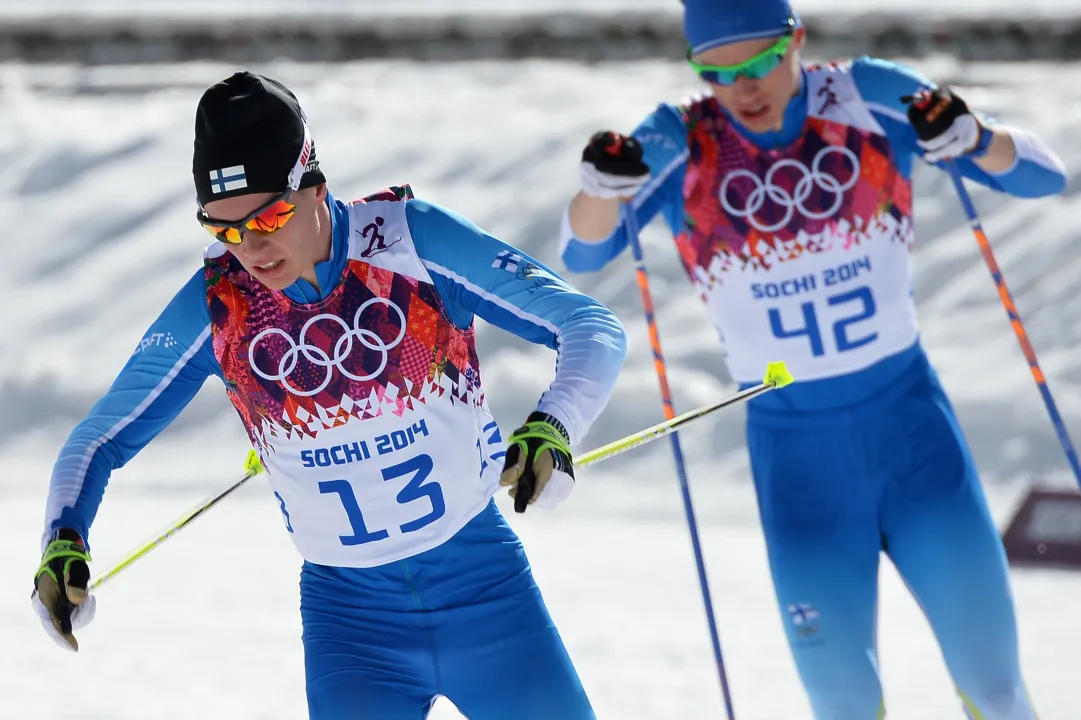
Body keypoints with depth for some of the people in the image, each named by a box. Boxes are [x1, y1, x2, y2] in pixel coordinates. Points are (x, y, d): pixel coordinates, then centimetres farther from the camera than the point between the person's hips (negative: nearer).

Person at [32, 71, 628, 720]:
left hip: (482, 581, 0)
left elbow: (593, 328, -13)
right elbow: (102, 437, 2)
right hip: (348, 611, 0)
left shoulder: (413, 238, -13)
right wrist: (65, 538, -18)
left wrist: (552, 427, -32)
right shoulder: (214, 306, -7)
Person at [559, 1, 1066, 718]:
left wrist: (974, 139, -26)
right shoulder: (680, 143, -7)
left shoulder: (872, 98, -6)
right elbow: (584, 252, -18)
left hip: (912, 422, 1)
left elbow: (1041, 175, -4)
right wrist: (603, 186, -40)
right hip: (795, 450, 0)